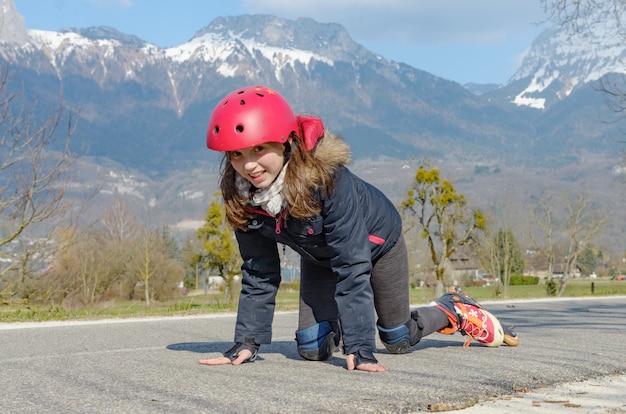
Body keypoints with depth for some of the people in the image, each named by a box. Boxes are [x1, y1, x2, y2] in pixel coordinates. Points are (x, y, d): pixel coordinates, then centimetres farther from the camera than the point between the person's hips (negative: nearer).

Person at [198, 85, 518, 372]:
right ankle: (343, 319, 29)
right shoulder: (242, 197, -27)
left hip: (376, 240, -4)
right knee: (312, 349, -3)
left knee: (398, 341, 10)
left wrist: (359, 349, -43)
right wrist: (246, 342, -21)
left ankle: (453, 309, 38)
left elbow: (352, 266, -41)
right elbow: (259, 273, -15)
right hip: (320, 256, 4)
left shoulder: (327, 178, -43)